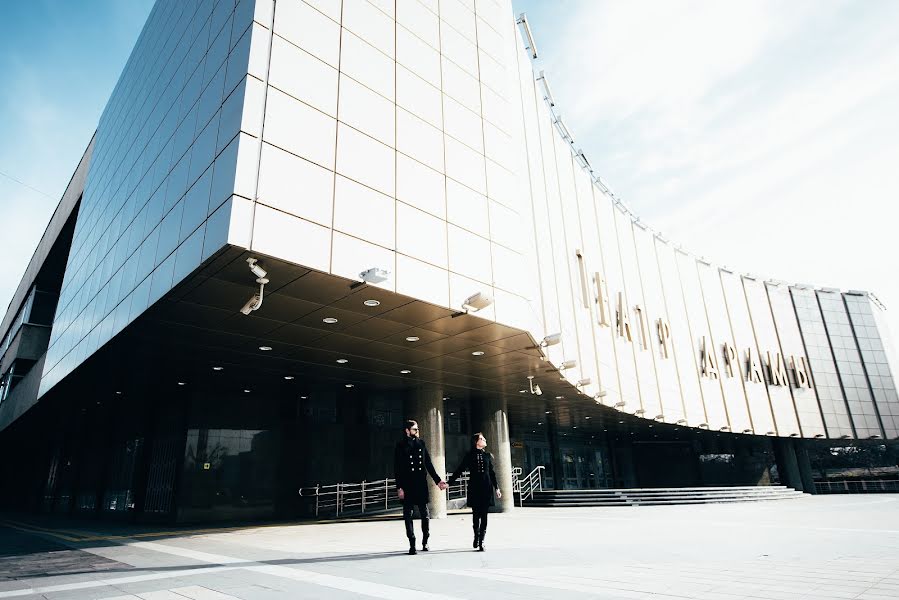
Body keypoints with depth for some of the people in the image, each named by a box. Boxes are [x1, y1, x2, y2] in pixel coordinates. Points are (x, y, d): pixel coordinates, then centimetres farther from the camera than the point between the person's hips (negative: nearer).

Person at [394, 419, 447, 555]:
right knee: (408, 515, 2)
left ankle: (425, 542, 21)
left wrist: (437, 480, 10)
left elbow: (429, 464, 14)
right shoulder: (401, 445, -1)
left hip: (421, 485, 3)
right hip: (407, 486, -3)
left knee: (425, 514, 5)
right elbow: (397, 469, -4)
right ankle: (412, 545, 11)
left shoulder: (421, 444, 11)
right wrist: (399, 487, -10)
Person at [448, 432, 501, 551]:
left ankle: (481, 542, 4)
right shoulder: (469, 455, 2)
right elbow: (459, 470, 3)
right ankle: (476, 536, 27)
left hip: (486, 488, 2)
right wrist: (449, 483, -3)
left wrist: (496, 488, 9)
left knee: (484, 515, -2)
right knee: (476, 514, 2)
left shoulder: (487, 455, 10)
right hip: (474, 488, -1)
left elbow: (492, 473, 13)